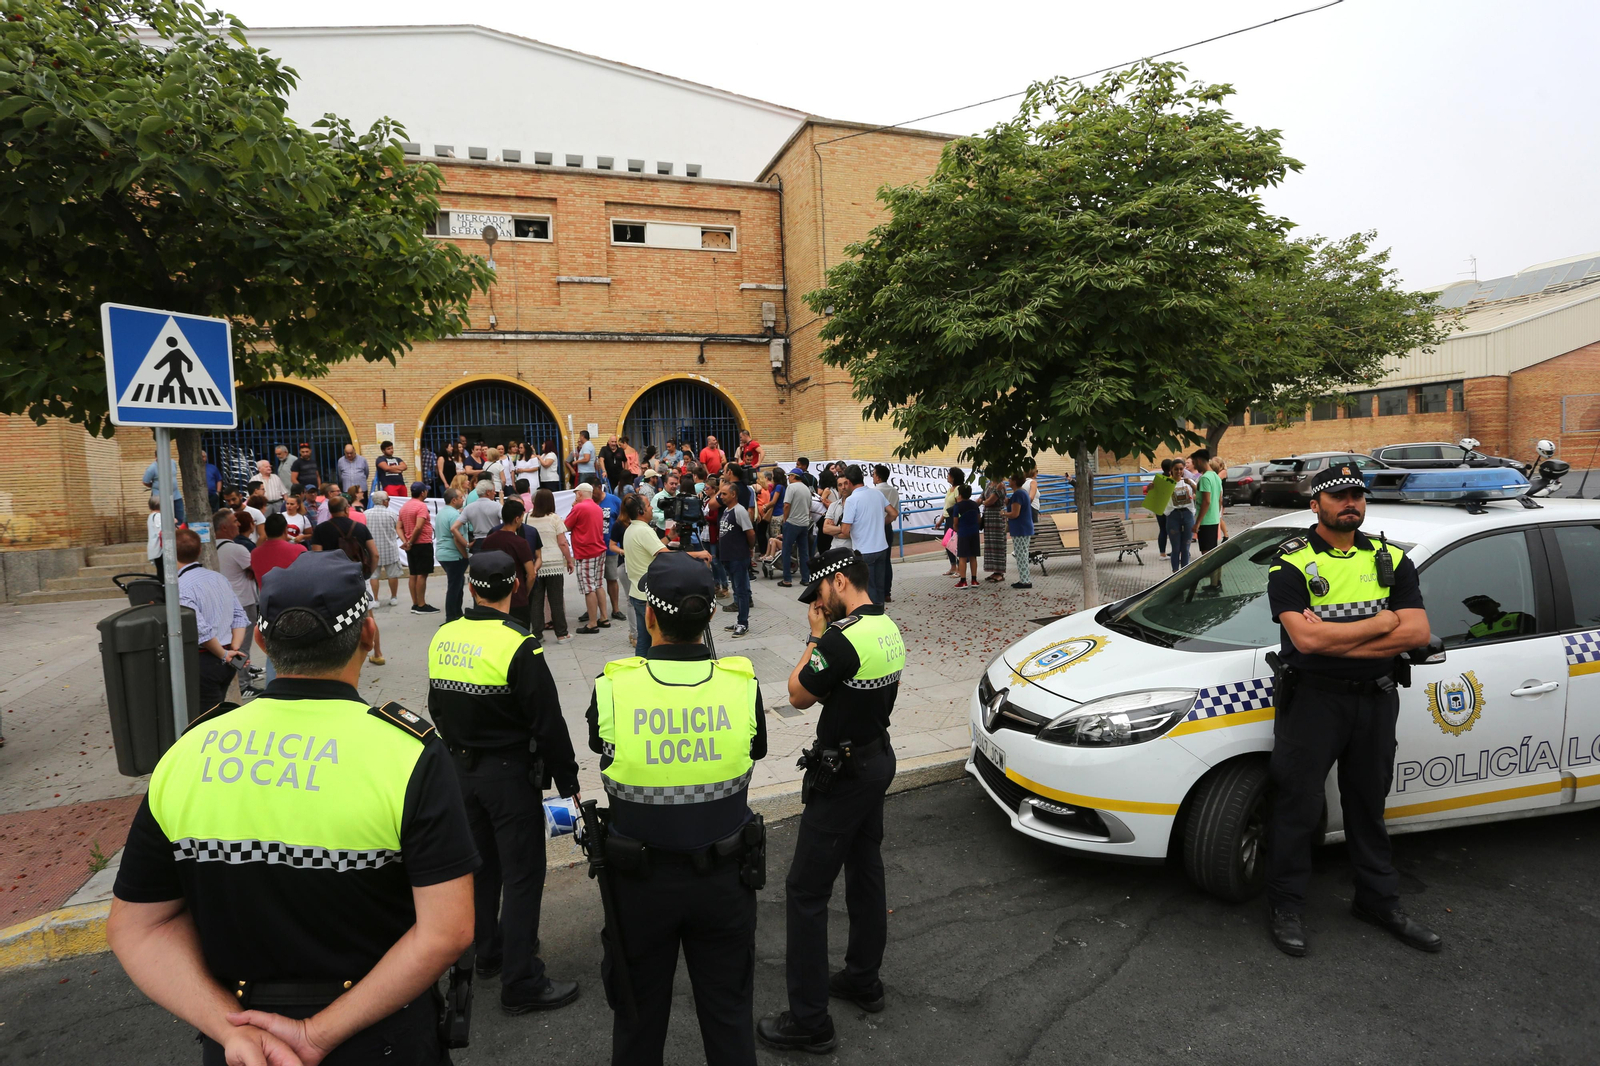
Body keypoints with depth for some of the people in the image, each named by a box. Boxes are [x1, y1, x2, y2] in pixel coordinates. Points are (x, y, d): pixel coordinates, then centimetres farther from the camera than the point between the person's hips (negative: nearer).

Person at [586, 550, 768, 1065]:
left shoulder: (613, 686, -20)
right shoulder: (742, 683, -17)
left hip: (640, 880, -1)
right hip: (726, 875, 1)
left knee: (640, 1009, 23)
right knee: (729, 1012, 22)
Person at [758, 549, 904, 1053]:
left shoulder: (843, 638, -26)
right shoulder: (889, 629, 4)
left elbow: (798, 694, -12)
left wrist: (815, 637, -7)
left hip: (844, 774, -10)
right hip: (878, 758, 10)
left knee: (806, 890, 0)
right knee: (865, 871, 21)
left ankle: (809, 1021, 11)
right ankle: (863, 980, 38)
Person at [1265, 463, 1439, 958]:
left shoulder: (1390, 560, 6)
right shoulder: (1291, 562, -8)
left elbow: (1417, 631, -7)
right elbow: (1304, 637, -21)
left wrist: (1335, 638, -17)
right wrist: (1380, 623, -11)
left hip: (1376, 699, 5)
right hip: (1312, 699, -4)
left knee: (1368, 805, 19)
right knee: (1298, 806, 4)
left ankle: (1379, 901, 36)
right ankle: (1286, 907, 19)